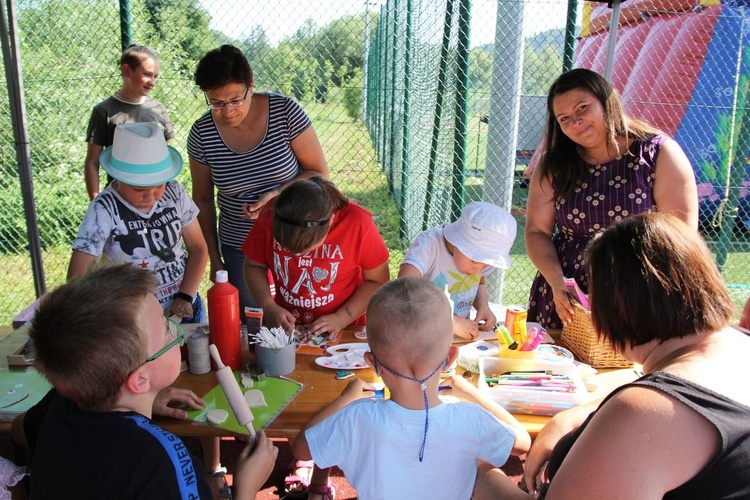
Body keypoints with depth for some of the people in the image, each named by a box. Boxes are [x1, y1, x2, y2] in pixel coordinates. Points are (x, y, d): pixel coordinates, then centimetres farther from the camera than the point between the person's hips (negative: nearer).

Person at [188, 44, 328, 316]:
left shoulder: (285, 111, -13)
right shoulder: (202, 134, -7)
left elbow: (319, 173, -7)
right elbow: (203, 200, 4)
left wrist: (277, 195, -23)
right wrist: (214, 260, 7)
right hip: (239, 249, 2)